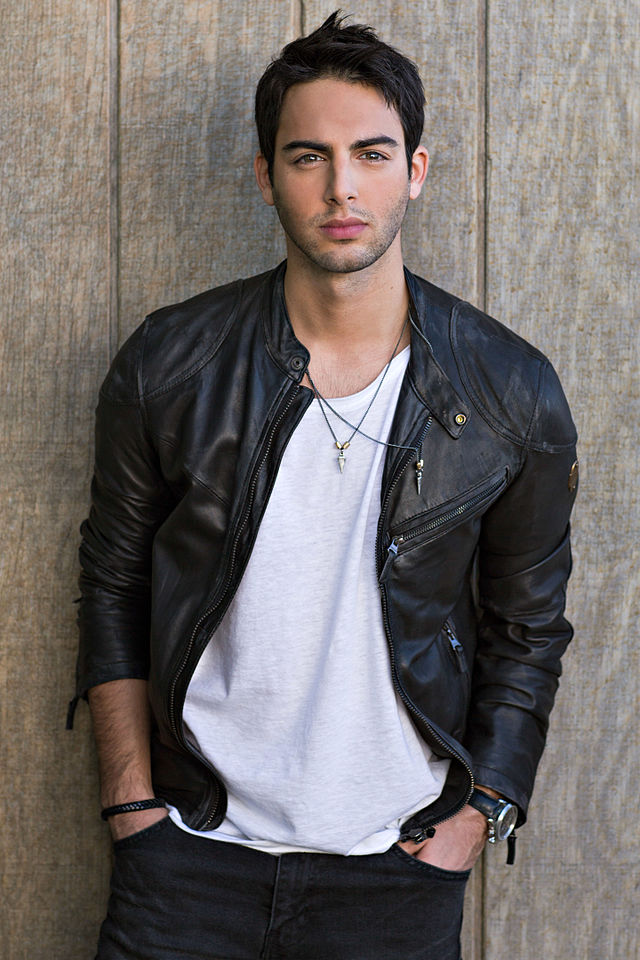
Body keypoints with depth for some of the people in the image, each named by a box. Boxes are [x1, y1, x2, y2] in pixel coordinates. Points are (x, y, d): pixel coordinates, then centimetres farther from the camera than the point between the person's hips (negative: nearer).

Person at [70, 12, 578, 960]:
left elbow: (526, 630, 4)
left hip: (399, 864, 0)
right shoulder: (168, 366, -5)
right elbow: (114, 588, 4)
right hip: (193, 848, 0)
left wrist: (478, 816, -2)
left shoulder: (515, 395, -5)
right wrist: (132, 801, 0)